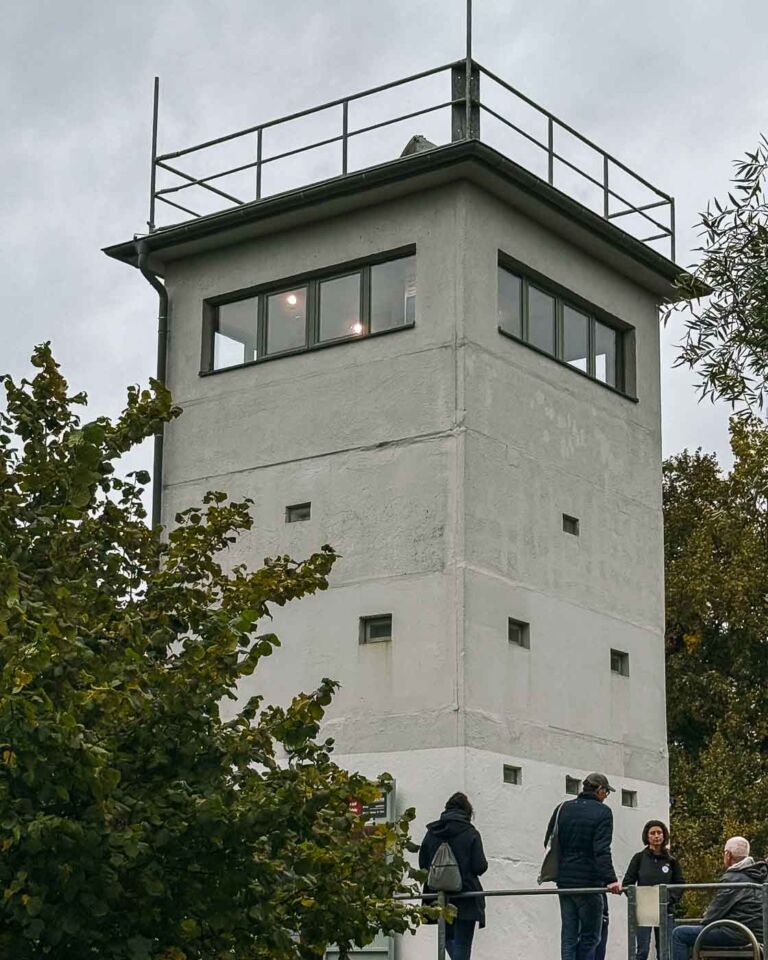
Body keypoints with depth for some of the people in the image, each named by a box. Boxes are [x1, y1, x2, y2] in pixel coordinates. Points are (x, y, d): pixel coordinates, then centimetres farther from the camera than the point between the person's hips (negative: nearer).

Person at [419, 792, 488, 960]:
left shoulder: (431, 833, 3)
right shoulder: (470, 833, -8)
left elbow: (423, 864, 4)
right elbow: (479, 867, -12)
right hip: (465, 897, -3)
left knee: (448, 938, 22)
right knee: (462, 944, 2)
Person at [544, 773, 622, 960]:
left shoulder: (562, 809, 11)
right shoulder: (603, 813, -6)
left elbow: (548, 843, 13)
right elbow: (602, 851, -18)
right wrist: (610, 880, -24)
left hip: (564, 881, 5)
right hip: (589, 881, -5)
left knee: (568, 936, 7)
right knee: (590, 936, 3)